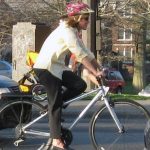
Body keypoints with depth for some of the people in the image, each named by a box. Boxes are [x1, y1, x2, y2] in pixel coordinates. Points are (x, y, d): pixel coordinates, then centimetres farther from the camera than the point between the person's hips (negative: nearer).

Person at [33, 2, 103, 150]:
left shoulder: (73, 31, 9)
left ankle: (53, 103, 9)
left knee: (80, 85, -6)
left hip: (57, 67, 9)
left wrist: (99, 69, 1)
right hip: (46, 68, -9)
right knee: (56, 104, -10)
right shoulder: (66, 31, -21)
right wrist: (95, 72, -27)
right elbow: (80, 55, -26)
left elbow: (86, 53, 8)